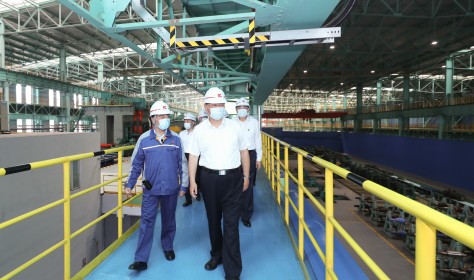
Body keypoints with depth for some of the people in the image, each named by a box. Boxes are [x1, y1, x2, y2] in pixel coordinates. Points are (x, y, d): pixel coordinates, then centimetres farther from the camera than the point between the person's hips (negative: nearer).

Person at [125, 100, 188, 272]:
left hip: (171, 189, 1)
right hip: (151, 190, -1)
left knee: (169, 221, 16)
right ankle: (141, 259, 12)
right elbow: (136, 164, 5)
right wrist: (130, 184, 5)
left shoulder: (176, 139, -3)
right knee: (146, 223, 2)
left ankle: (168, 247, 38)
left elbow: (182, 164, 1)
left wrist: (183, 185, 2)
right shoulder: (144, 139, -4)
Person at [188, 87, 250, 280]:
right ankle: (217, 255, 41)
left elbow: (244, 152, 8)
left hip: (233, 179, -1)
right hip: (209, 179, 2)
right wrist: (192, 181, -1)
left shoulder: (234, 127, 1)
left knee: (231, 225, -1)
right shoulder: (199, 130, 1)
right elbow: (193, 156, 3)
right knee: (213, 220, 17)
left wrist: (246, 176, 8)